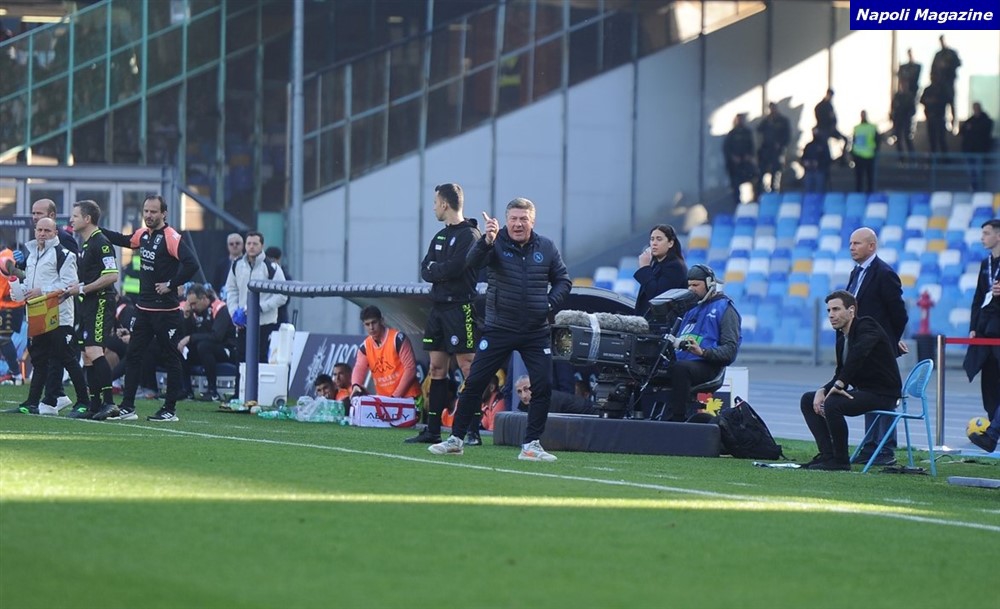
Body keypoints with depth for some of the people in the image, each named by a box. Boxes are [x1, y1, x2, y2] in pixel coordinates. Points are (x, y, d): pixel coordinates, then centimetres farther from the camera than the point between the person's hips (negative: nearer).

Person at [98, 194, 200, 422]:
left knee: (170, 358, 1)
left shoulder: (171, 237, -15)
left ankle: (170, 410, 6)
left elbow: (191, 264, -25)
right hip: (144, 307, 8)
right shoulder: (143, 234, 9)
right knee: (133, 355, 9)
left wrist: (171, 285, -20)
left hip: (166, 309, -8)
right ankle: (127, 407, 14)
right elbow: (124, 241, 31)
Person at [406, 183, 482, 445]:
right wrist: (442, 271, -9)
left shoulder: (469, 234, -8)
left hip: (461, 307, -9)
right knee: (436, 369, 8)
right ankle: (432, 430, 11)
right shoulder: (440, 236, 18)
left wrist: (434, 270, -1)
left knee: (468, 368, -9)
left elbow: (454, 268, -18)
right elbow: (425, 271, 10)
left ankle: (473, 431, -10)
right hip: (439, 307, 9)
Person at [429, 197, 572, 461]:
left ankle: (531, 444, 6)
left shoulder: (546, 248, 3)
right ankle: (455, 439, 8)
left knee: (543, 385, -4)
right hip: (499, 329, -2)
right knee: (474, 382, -2)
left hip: (536, 333, 2)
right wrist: (487, 241, -44)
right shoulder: (496, 244, -6)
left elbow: (563, 281, 13)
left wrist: (550, 303, -5)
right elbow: (474, 261, -25)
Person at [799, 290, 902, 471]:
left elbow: (858, 352, -34)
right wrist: (823, 391, -7)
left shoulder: (866, 326, -14)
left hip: (883, 393, -10)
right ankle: (828, 454, 1)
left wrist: (839, 384, -31)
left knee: (832, 404, -30)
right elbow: (841, 374, 13)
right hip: (863, 391, 10)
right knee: (808, 400, 9)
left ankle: (840, 461, -16)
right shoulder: (842, 337, 12)